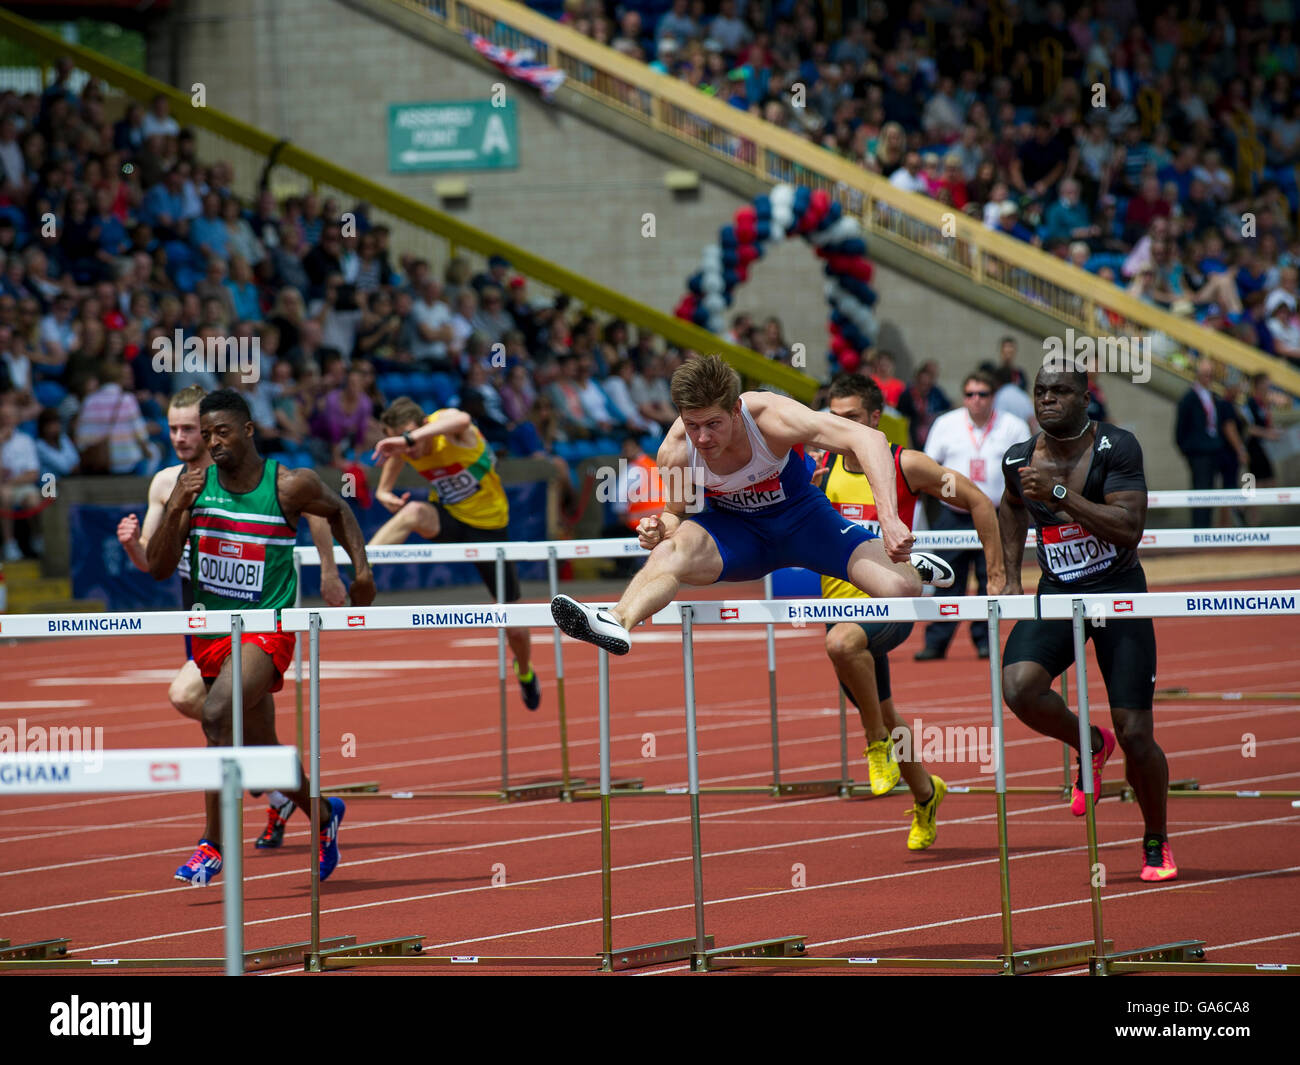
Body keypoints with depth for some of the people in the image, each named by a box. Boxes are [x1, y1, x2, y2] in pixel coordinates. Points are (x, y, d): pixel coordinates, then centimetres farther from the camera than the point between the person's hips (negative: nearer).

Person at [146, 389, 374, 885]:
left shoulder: (289, 486, -9)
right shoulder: (193, 485, -1)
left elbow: (338, 510, 14)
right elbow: (158, 568, -4)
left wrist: (361, 568, 4)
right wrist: (174, 510, -18)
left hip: (267, 627, -5)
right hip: (211, 631, 5)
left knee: (217, 714, -29)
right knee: (260, 746, 16)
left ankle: (213, 844, -24)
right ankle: (323, 815, 42)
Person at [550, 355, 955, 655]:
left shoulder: (770, 417, -32)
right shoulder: (675, 452, -23)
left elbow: (868, 439, -39)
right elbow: (676, 514, -2)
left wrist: (890, 519, -50)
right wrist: (662, 530, -29)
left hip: (800, 517, 0)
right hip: (735, 530, 1)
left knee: (902, 588, -16)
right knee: (674, 550, -34)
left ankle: (909, 564, 22)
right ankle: (619, 621, -59)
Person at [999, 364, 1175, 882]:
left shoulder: (1116, 447, -15)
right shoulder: (1020, 459, -2)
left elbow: (1129, 529, -26)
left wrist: (1059, 493, -30)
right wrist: (1011, 577, 14)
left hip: (1119, 592, -3)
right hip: (1057, 595, 3)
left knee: (1135, 736, -5)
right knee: (1018, 688, -26)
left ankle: (1156, 843, 21)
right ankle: (1090, 744, 6)